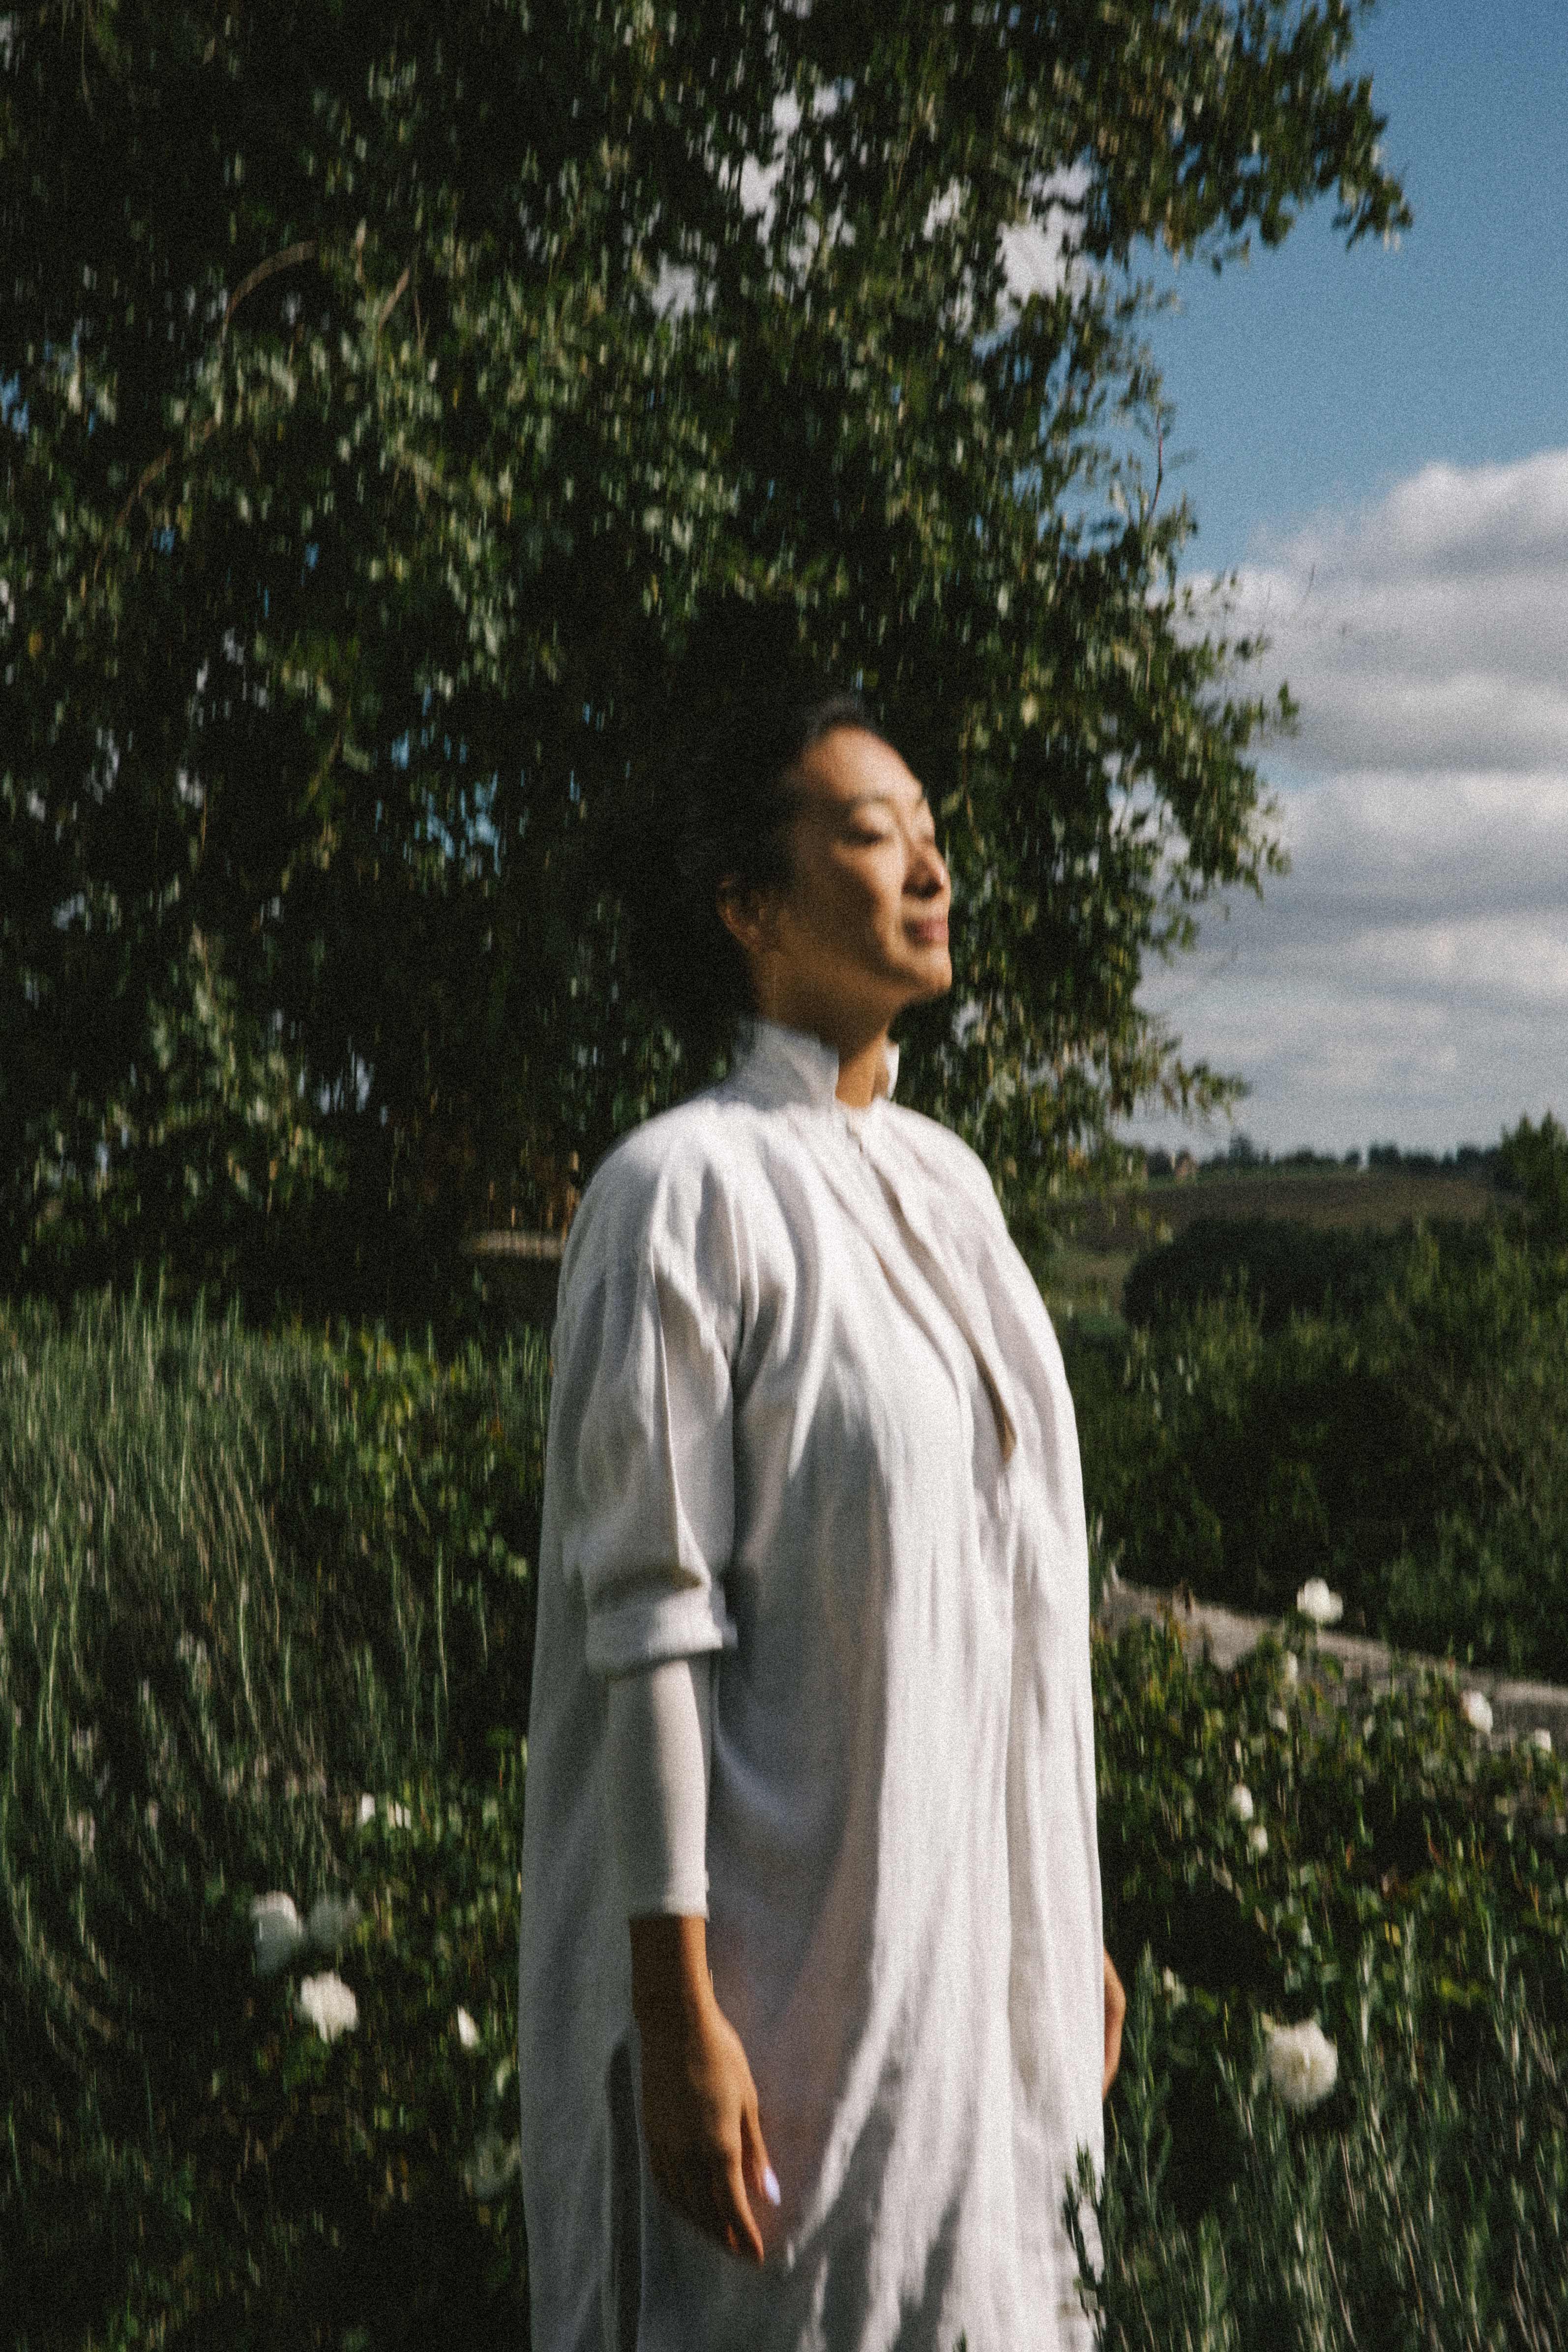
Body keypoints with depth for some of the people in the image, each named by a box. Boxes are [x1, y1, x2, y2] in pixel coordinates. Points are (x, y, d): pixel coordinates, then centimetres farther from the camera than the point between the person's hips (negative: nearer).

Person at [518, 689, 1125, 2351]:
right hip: (790, 1949, -7)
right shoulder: (685, 1187, -13)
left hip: (975, 1924, 7)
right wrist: (678, 2014, -19)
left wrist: (1071, 1914, 16)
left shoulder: (945, 1183, 11)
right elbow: (648, 1618, -16)